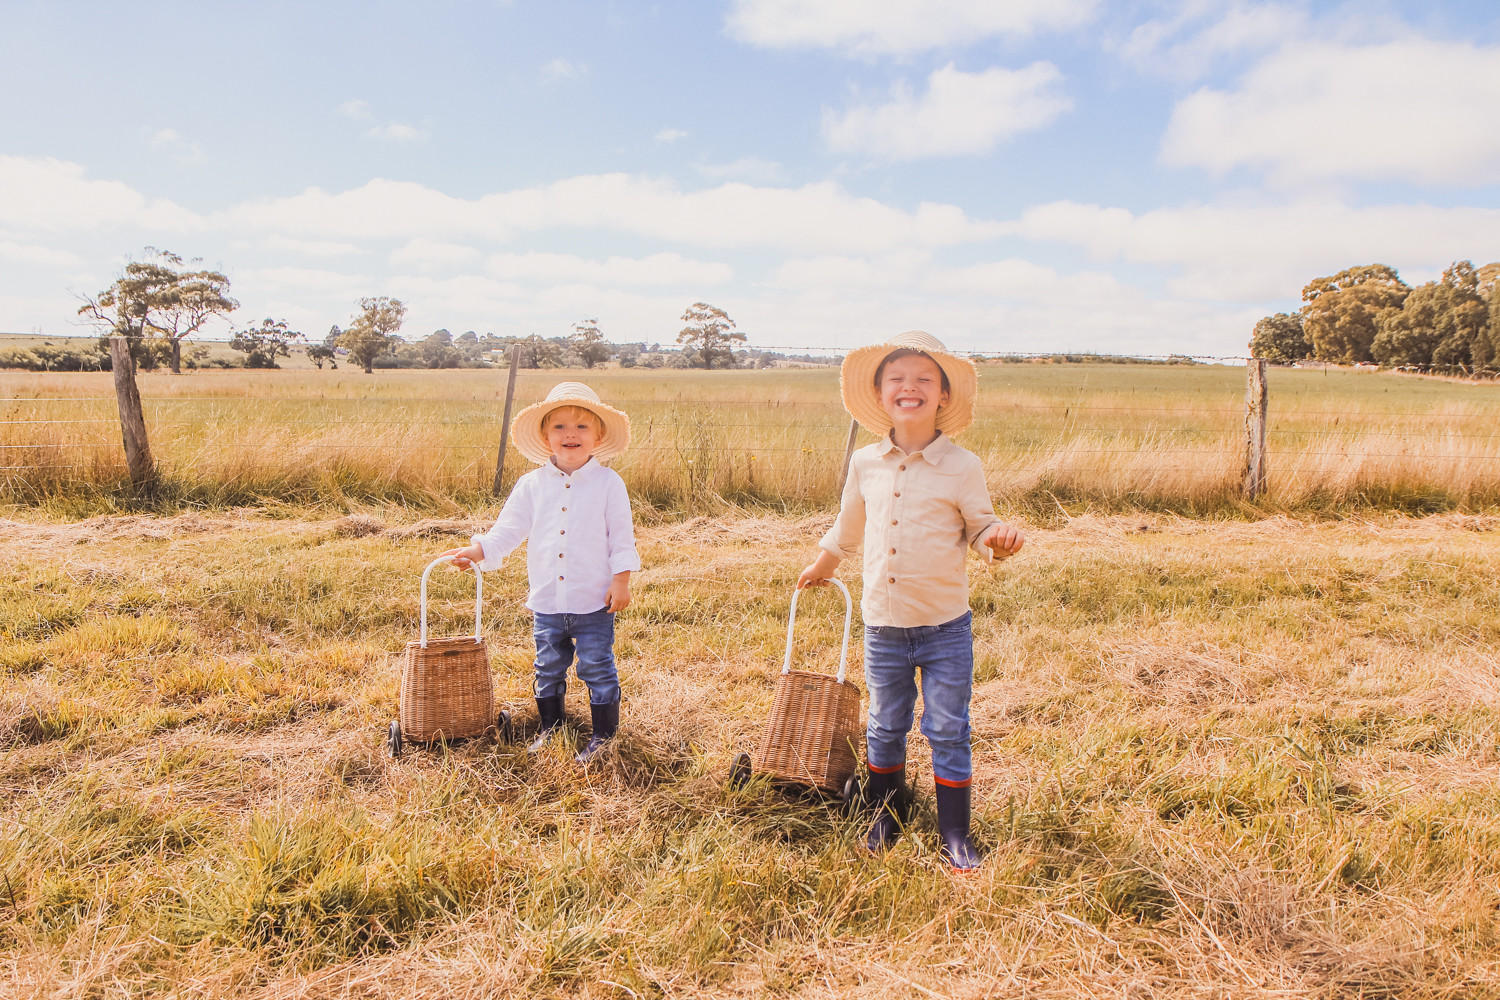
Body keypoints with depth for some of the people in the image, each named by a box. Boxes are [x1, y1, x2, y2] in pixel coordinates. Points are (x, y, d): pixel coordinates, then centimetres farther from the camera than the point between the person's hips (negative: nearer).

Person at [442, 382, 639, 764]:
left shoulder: (609, 483, -6)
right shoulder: (531, 485, 1)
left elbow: (622, 536, -4)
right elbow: (509, 528, 4)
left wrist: (621, 580, -8)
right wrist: (477, 550, -9)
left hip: (594, 600, -3)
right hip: (546, 600, 3)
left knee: (597, 667, 6)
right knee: (547, 667, 17)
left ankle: (603, 733, 22)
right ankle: (550, 726, 36)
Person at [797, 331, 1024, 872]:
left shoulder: (962, 467, -8)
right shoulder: (865, 464, 2)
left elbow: (979, 528, 1)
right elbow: (848, 526, 19)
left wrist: (999, 538, -22)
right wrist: (823, 565, 32)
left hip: (945, 629, -3)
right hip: (883, 626, 3)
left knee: (948, 733, 6)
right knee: (884, 729, 16)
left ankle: (955, 837, 22)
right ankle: (886, 817, 36)